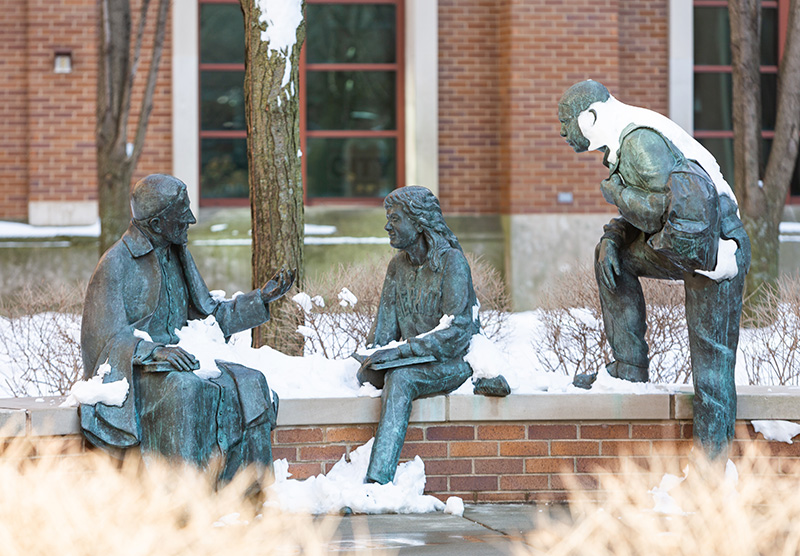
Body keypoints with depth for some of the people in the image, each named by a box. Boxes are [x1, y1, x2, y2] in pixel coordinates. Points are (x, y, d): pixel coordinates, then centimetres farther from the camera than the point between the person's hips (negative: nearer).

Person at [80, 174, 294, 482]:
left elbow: (208, 314, 18)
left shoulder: (177, 257, 14)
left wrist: (261, 298, 10)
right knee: (184, 391, -37)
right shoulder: (115, 265, -10)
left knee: (249, 384, -17)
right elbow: (110, 337, -15)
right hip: (133, 372, -7)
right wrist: (156, 352, -30)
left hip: (177, 360, 7)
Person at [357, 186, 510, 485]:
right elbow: (386, 324, 12)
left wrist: (398, 351, -24)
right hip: (413, 360, 7)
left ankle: (378, 480, -45)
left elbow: (456, 332, -19)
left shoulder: (451, 262, -11)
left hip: (452, 359, -7)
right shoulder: (398, 266, 12)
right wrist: (376, 352, -10)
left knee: (399, 378, -35)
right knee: (365, 373, -21)